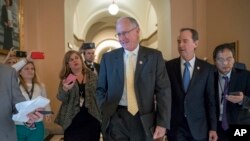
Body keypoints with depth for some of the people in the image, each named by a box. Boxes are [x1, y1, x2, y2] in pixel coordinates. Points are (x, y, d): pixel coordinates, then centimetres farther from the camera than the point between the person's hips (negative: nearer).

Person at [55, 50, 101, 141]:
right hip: (72, 119, 0)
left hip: (92, 118, 1)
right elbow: (61, 98, -6)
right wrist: (65, 89, -28)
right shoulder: (66, 78, 2)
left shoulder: (92, 76, 3)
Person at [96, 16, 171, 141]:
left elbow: (163, 90, -3)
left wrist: (162, 123, -6)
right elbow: (101, 89, 8)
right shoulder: (108, 58, 2)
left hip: (144, 120, 0)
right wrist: (105, 114, -2)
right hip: (115, 119, 1)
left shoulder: (154, 56, -1)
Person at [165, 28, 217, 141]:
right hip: (175, 126, 0)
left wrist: (213, 128, 0)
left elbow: (210, 100, 0)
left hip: (199, 126, 1)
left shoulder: (207, 68, -2)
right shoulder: (169, 66, -3)